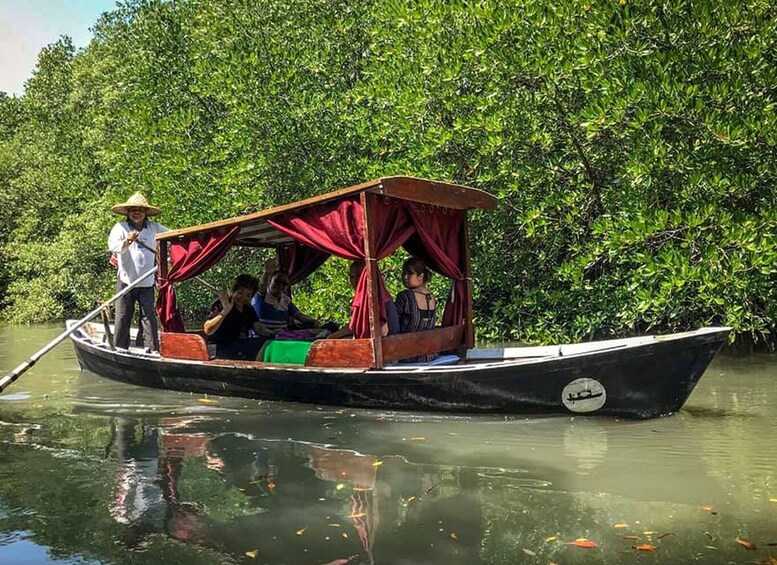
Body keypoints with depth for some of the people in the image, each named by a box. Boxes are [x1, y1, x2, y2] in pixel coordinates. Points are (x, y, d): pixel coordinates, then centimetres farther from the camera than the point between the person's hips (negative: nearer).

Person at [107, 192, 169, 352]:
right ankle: (120, 349, 13)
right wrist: (126, 242, -40)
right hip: (126, 281, -2)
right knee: (123, 317, 4)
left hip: (147, 283, 2)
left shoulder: (154, 228, 5)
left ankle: (152, 349, 3)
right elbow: (112, 246, -20)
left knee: (149, 315, 1)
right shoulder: (120, 228, -4)